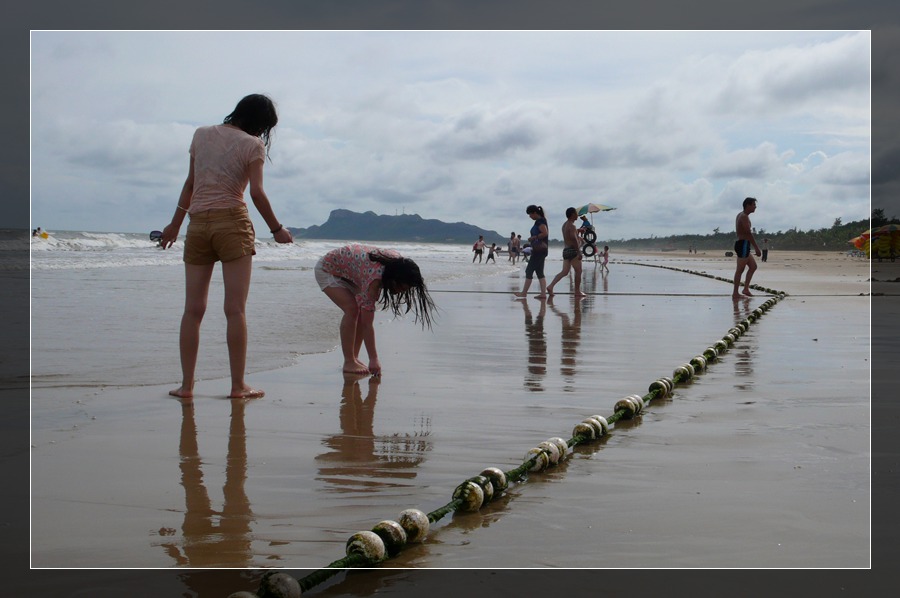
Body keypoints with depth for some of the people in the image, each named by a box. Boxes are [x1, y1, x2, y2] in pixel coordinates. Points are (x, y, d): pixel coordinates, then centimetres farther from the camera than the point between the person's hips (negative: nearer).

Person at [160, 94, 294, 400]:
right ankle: (238, 386, -2)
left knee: (193, 310, 5)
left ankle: (186, 384, 5)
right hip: (232, 223, -4)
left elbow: (190, 183, 18)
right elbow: (257, 192, -10)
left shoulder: (201, 135, 13)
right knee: (235, 309, -3)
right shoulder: (252, 145, -1)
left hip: (197, 224, 4)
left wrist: (175, 224, 24)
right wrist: (277, 229, 2)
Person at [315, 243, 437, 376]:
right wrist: (373, 359, -32)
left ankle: (354, 358, 4)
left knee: (362, 311, -5)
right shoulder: (374, 278, -39)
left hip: (346, 271, 8)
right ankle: (349, 363, -16)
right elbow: (367, 324, -35)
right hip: (327, 270, -8)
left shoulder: (397, 260, -20)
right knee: (352, 309, -23)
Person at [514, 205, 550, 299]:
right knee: (540, 272, 8)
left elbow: (545, 233, -25)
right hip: (541, 250, 11)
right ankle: (543, 293, 2)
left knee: (529, 270, -5)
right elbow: (546, 233, 25)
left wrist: (533, 237, -16)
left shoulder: (540, 221, -13)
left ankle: (524, 293, -2)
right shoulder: (541, 221, 17)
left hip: (539, 250, -11)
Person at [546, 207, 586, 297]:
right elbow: (574, 239, -23)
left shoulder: (565, 224, 15)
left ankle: (550, 286, -6)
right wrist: (579, 252, -24)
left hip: (566, 250, 9)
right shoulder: (571, 226, -14)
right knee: (578, 271, 2)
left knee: (564, 272, 7)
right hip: (573, 250, -9)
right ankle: (577, 291, 6)